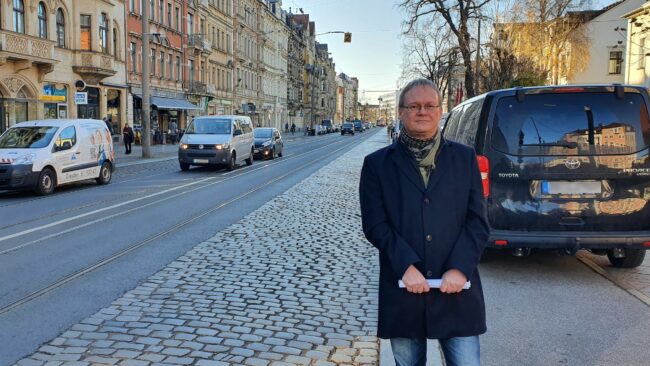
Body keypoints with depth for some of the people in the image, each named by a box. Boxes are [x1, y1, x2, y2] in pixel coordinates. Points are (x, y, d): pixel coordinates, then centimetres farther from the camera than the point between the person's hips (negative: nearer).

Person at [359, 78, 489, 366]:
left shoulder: (465, 158, 8)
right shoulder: (377, 163, 4)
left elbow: (477, 221, 2)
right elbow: (374, 224, -4)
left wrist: (459, 268, -10)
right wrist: (406, 267, -15)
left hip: (456, 288, 1)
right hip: (403, 289, 0)